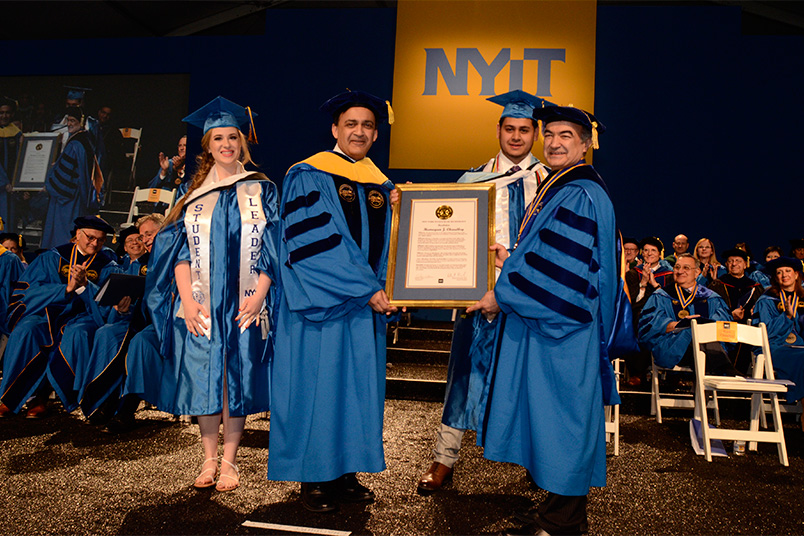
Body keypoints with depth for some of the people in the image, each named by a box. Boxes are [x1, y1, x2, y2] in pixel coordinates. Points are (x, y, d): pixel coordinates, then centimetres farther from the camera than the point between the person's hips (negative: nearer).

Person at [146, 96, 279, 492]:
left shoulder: (261, 190, 6)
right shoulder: (194, 192, 9)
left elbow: (271, 248, 0)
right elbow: (179, 248, 3)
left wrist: (259, 295, -13)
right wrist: (187, 299, -9)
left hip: (244, 305, -1)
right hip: (201, 306, 1)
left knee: (237, 380, 3)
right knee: (204, 380, 4)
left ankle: (229, 461, 14)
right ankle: (209, 458, 18)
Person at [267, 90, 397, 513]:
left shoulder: (381, 187, 13)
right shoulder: (307, 177, -5)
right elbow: (313, 245, -15)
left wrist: (384, 291, -4)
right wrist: (366, 290, -17)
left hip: (366, 306, 6)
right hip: (320, 304, -5)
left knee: (358, 388, 9)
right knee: (317, 386, 0)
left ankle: (345, 472, 22)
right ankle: (314, 479, 14)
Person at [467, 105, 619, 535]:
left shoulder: (581, 196, -15)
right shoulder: (555, 189, 16)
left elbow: (559, 268, -21)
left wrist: (503, 294, -14)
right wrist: (512, 259, 9)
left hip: (563, 337, -10)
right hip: (543, 324, 10)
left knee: (559, 417, -1)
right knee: (550, 418, 14)